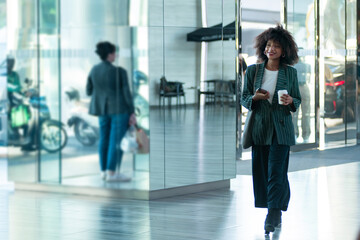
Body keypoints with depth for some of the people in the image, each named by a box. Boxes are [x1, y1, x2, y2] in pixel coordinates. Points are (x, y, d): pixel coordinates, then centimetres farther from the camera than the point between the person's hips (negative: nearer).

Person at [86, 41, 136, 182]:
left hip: (103, 109, 7)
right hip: (119, 108, -7)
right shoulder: (119, 72, -15)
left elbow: (89, 91, 10)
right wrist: (132, 113, -10)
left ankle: (104, 171, 14)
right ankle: (112, 173, -7)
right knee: (117, 140, -5)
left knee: (105, 139, 12)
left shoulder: (94, 70, 3)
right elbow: (126, 94, -14)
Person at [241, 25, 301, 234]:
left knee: (276, 172, -10)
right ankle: (277, 214, 21)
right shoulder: (253, 71, 4)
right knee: (262, 172, 5)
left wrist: (290, 101, -13)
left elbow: (298, 100, 10)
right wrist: (255, 98, -13)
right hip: (260, 128, 2)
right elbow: (244, 98, 8)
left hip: (281, 128, -2)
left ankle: (272, 216, -10)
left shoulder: (290, 72, 3)